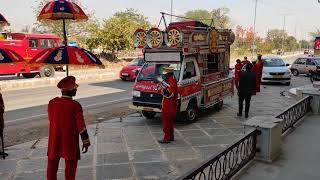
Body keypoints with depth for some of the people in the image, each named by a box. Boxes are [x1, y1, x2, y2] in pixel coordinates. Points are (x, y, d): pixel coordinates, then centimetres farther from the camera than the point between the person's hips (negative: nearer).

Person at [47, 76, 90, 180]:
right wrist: (86, 141, -5)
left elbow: (50, 120, 7)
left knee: (52, 164, 17)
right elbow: (80, 125, -14)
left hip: (54, 140, 4)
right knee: (70, 165, 10)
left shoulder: (52, 103, -4)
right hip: (69, 141, -4)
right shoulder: (75, 105, -18)